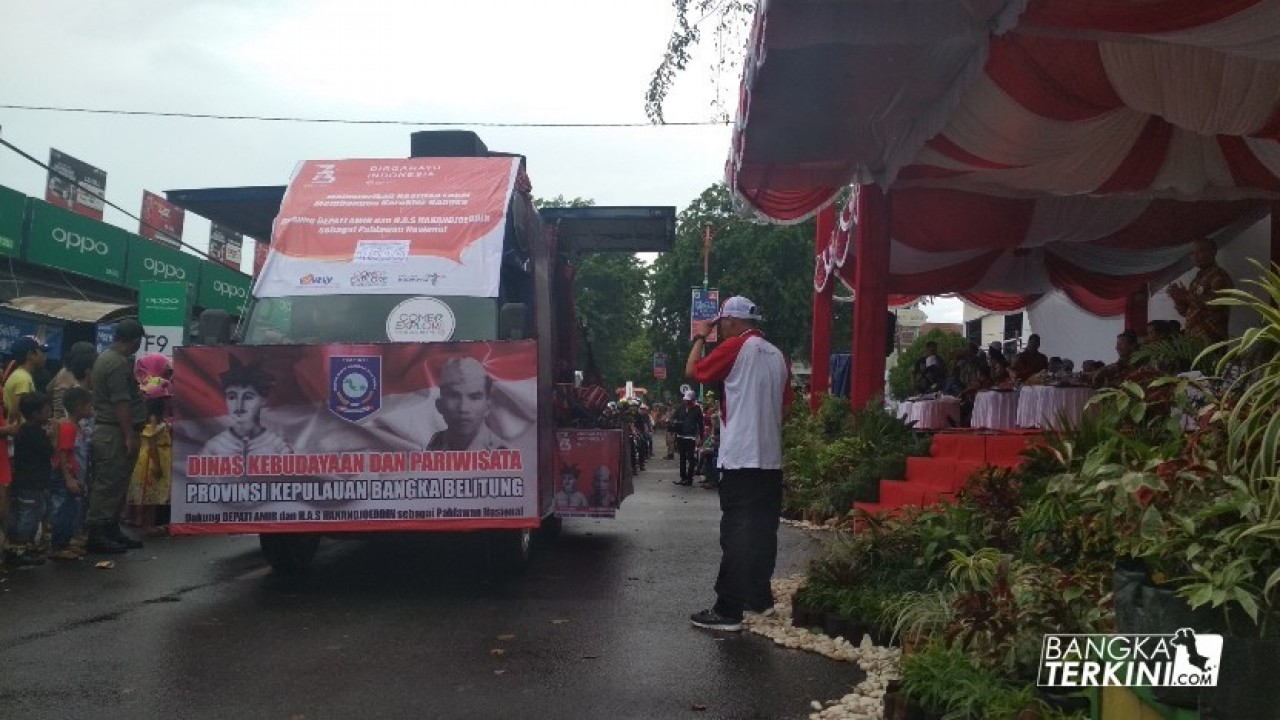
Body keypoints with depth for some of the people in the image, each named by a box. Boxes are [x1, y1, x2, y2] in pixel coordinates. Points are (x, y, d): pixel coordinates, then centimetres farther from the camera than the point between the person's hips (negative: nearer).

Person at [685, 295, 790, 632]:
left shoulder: (736, 347, -8)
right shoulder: (777, 356, 12)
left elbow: (693, 370, -1)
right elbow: (784, 403, 16)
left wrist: (700, 337, 12)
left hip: (741, 458, -7)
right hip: (771, 459, 7)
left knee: (736, 535, -7)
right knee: (762, 531, 13)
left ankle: (728, 611, -6)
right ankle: (759, 597, 21)